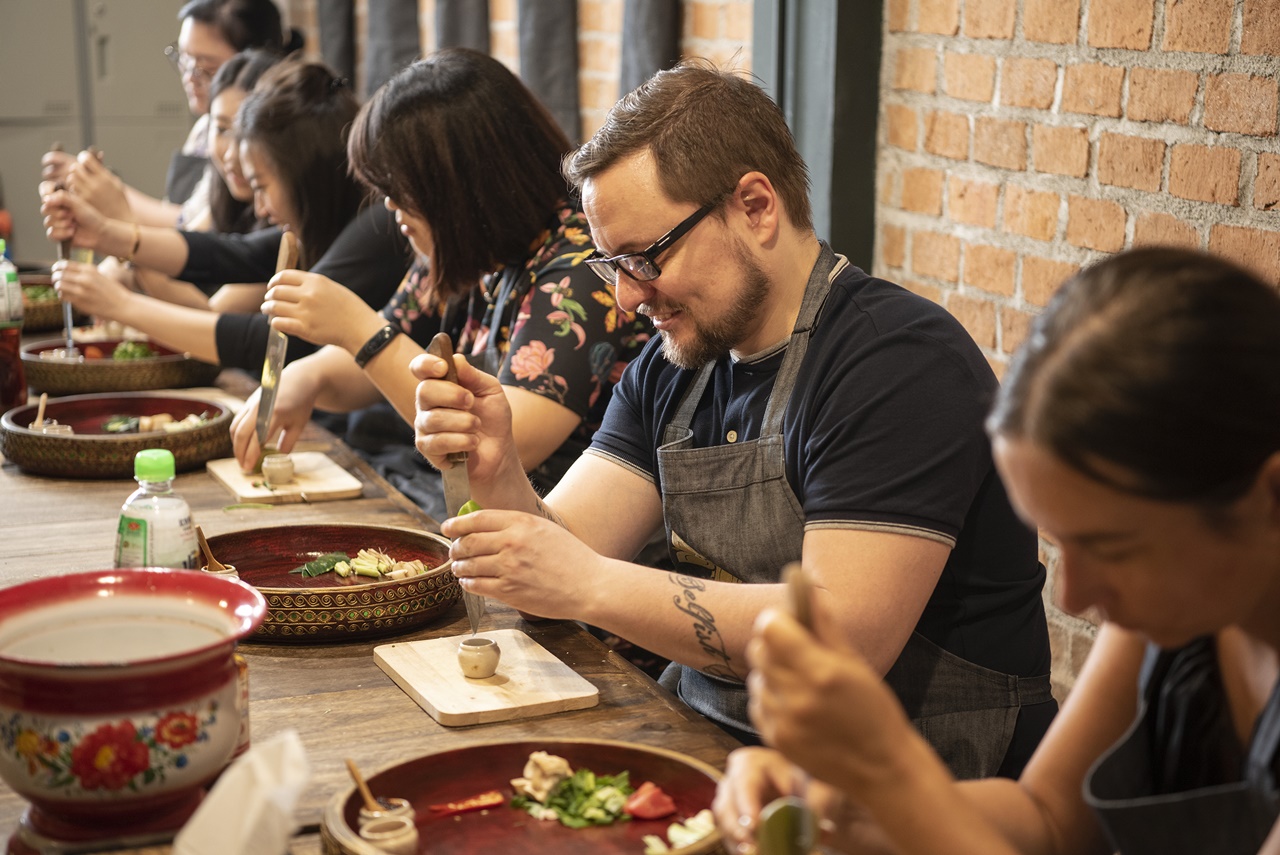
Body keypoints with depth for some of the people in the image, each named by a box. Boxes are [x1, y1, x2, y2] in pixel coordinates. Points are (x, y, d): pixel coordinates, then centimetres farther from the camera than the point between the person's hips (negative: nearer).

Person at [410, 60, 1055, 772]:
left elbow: (847, 636, -24)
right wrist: (494, 471, -16)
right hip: (710, 743, 7)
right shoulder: (670, 370, 9)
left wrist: (590, 584, -24)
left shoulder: (905, 362, -16)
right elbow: (565, 563, 4)